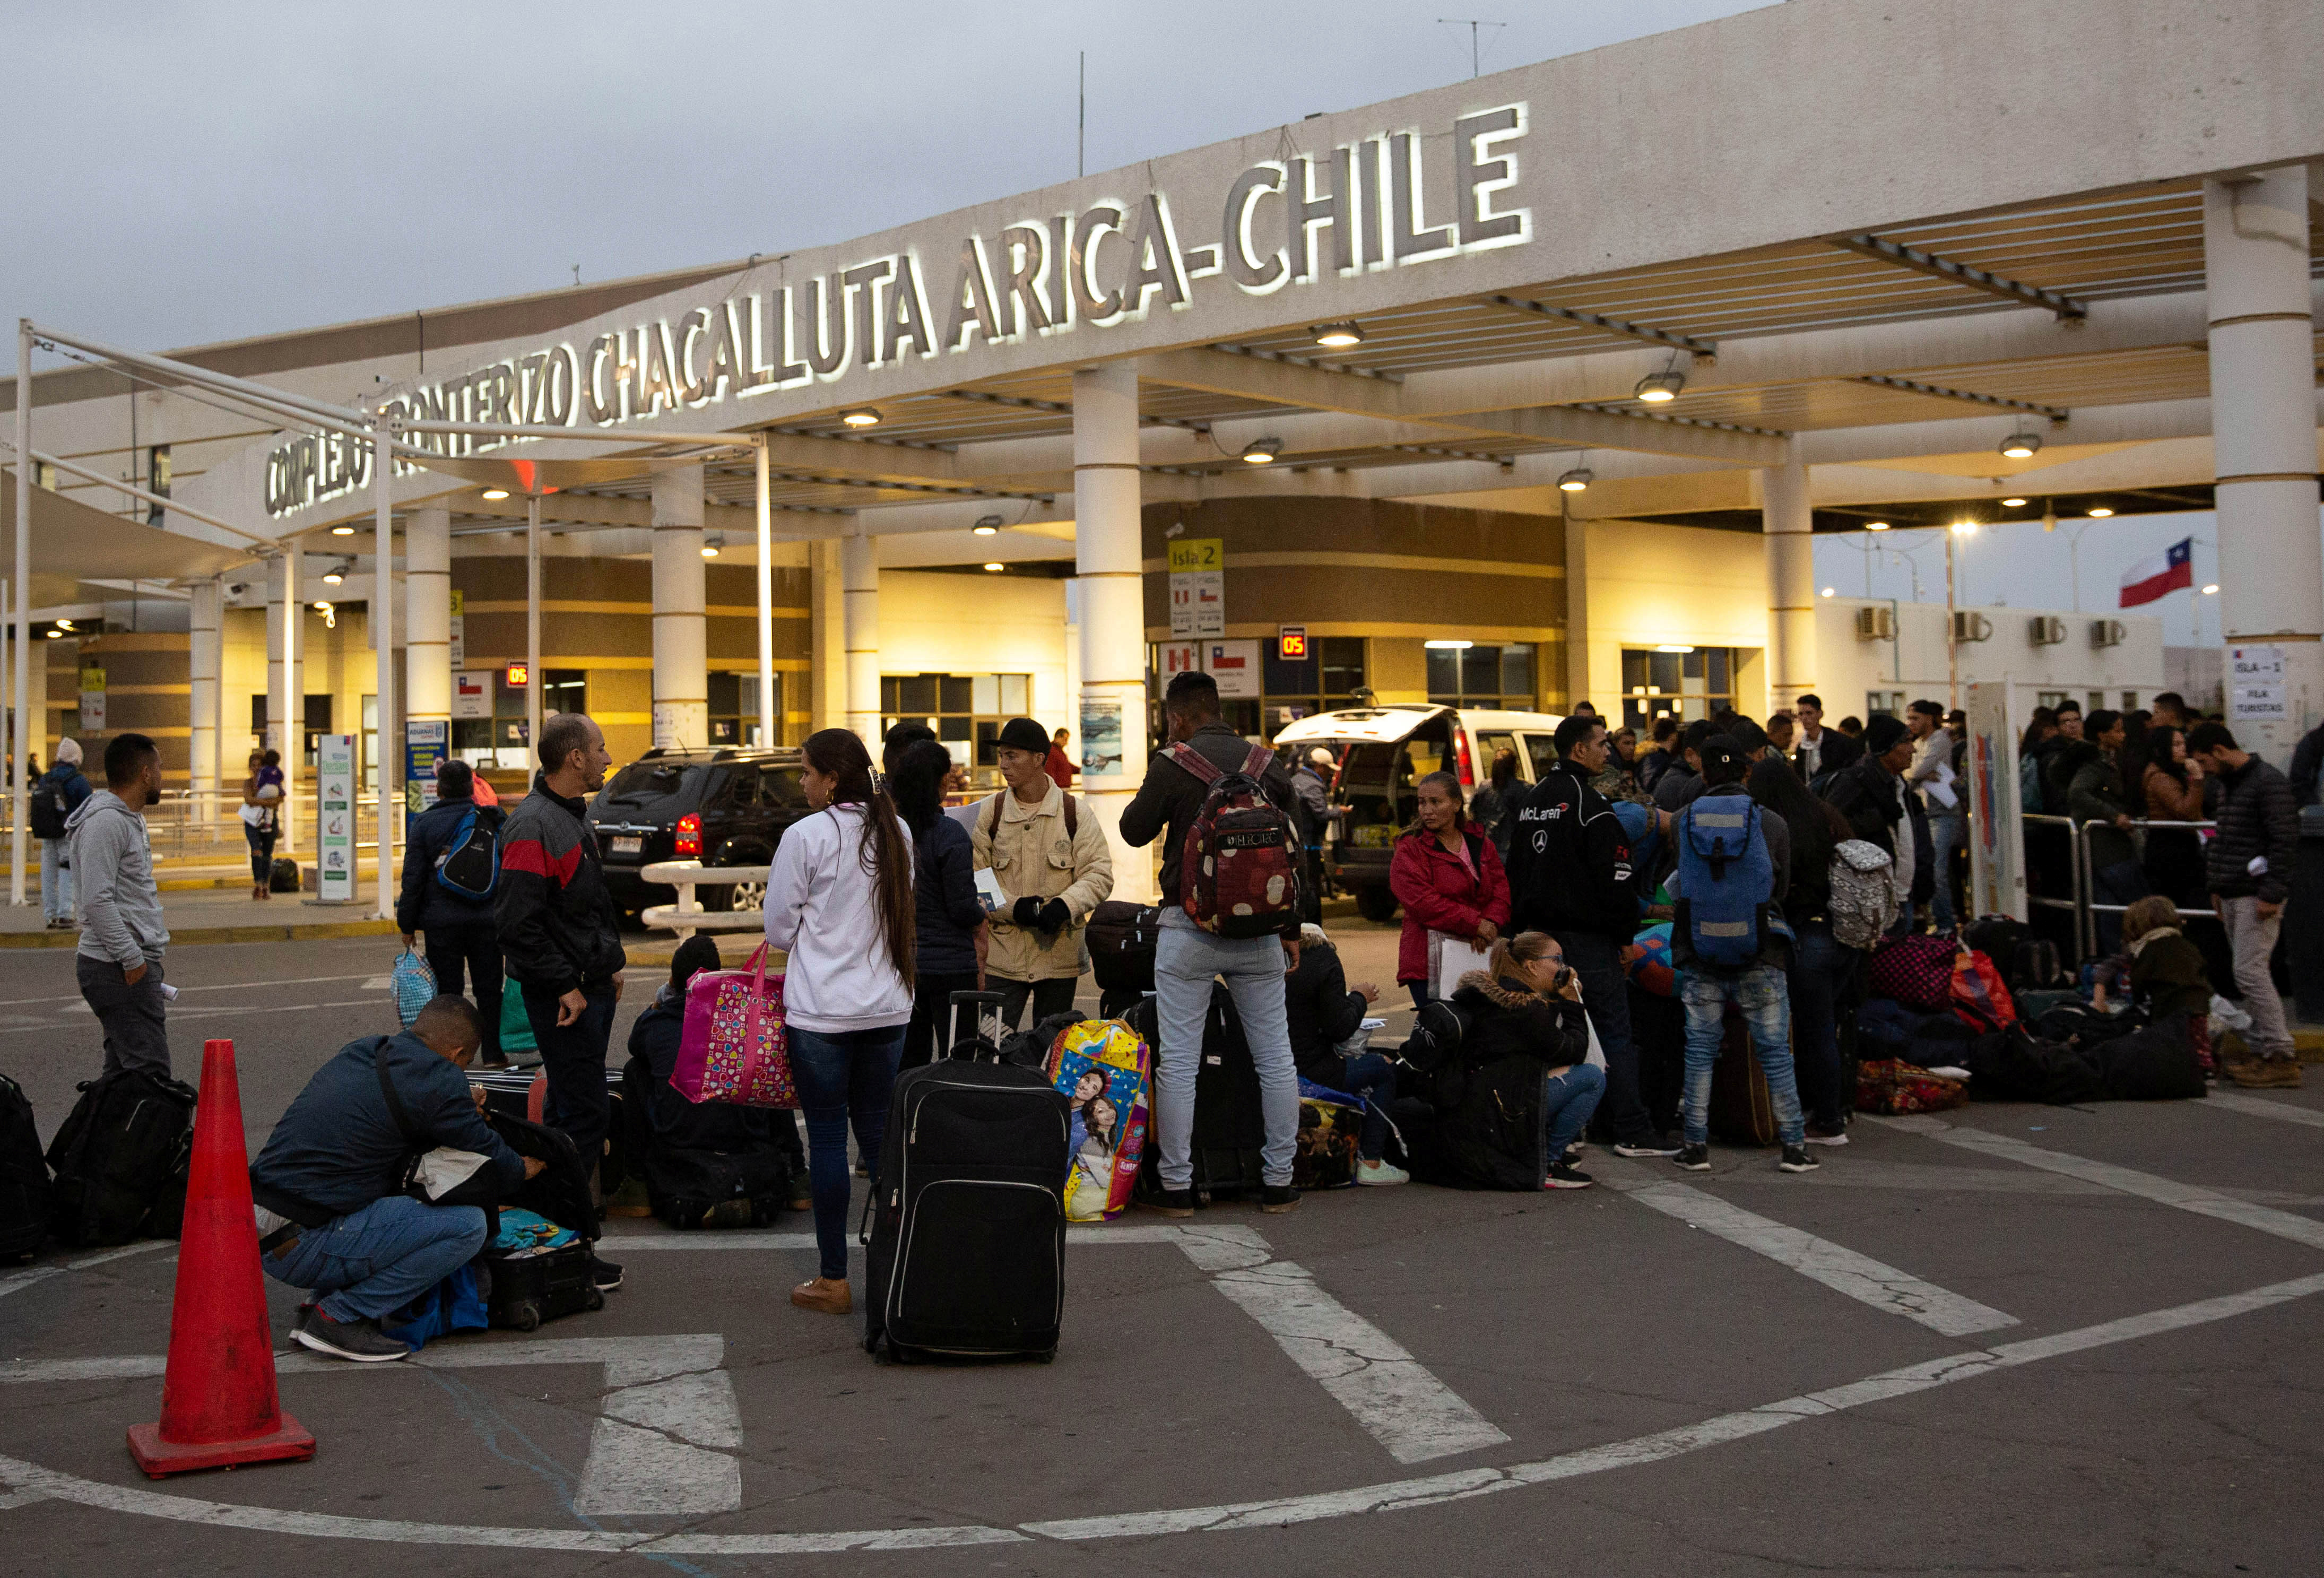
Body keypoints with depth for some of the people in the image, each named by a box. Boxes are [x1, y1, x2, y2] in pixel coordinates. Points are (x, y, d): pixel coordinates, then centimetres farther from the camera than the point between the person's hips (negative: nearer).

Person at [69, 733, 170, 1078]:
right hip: (119, 969, -10)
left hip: (137, 962, 10)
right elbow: (97, 900, -22)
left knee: (121, 1072, 11)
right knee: (150, 1073, -15)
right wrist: (132, 958, -22)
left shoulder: (131, 818, 19)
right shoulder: (105, 821, -14)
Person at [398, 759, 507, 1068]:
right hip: (487, 920, 2)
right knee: (488, 987, 10)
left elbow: (413, 878, -5)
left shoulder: (425, 823, -4)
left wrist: (408, 925, 2)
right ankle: (494, 1053, 14)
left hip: (442, 922, -2)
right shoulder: (491, 821, 4)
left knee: (447, 990, 5)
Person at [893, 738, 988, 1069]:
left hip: (900, 963, 5)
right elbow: (963, 908, -16)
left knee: (909, 1063, 15)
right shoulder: (949, 834, -16)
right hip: (949, 965, -5)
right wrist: (982, 913, 6)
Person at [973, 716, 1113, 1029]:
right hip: (1003, 955, 0)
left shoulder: (1073, 812, 0)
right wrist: (1012, 908, -15)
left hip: (1059, 954, 0)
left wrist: (1066, 904, -19)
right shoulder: (991, 813, 3)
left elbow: (1100, 873, -1)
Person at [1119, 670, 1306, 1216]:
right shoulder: (1270, 765, 6)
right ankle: (1278, 1182, 14)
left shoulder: (1172, 764, -7)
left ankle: (1176, 1186, 5)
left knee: (1178, 1062, 2)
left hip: (1190, 927, -3)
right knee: (1274, 1056, 10)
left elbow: (1135, 831, 2)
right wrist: (1291, 929, 17)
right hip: (1259, 926, 4)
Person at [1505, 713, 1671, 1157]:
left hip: (1540, 934, 8)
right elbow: (1615, 878, -16)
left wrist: (1526, 928, 24)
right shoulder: (1589, 803, -13)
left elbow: (1516, 870, 20)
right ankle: (1633, 1133, -5)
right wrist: (1626, 932, -6)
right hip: (1587, 936, -8)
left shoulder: (1531, 800, 14)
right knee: (1615, 1034, -5)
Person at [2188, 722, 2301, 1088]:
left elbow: (2286, 840, -17)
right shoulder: (2231, 785, 17)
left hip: (2258, 897, -10)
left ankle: (2282, 1058, -11)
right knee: (2248, 974, 9)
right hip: (2234, 895, 10)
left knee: (2250, 972, -13)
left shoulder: (2268, 782, -12)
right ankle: (2263, 1051, 13)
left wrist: (2272, 893, -20)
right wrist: (2218, 888, 18)